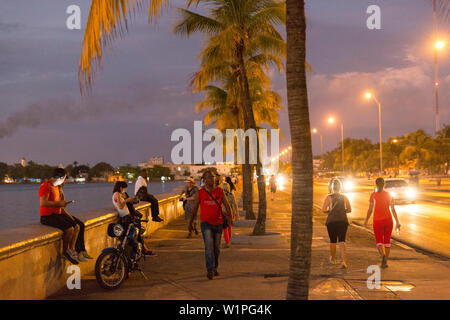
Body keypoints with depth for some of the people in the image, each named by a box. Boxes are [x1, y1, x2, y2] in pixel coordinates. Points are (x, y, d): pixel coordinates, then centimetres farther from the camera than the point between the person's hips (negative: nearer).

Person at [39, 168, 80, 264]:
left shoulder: (55, 186, 17)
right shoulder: (46, 186, -15)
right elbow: (42, 203, -27)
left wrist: (62, 203, 10)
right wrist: (58, 203, -20)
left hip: (57, 214, 10)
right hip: (47, 216, -10)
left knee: (76, 226, 0)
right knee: (70, 229, -24)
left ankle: (71, 250, 7)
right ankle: (65, 252, -4)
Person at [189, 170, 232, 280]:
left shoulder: (220, 191, 2)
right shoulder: (200, 193, -2)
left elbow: (227, 205, 0)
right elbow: (195, 209, 7)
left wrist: (229, 217, -16)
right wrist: (190, 223, 12)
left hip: (218, 223, 3)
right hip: (206, 223, -3)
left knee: (216, 248, 12)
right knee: (209, 246, -17)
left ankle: (215, 268, 29)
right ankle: (210, 270, -19)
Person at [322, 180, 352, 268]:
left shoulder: (329, 197, -2)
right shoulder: (344, 197, 6)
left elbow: (323, 209, -10)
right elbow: (349, 210, 9)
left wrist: (330, 210, 9)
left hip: (331, 221, -1)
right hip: (343, 221, 1)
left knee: (333, 241, 14)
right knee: (342, 241, -3)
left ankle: (333, 259, 32)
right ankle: (344, 261, -20)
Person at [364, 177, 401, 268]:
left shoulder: (373, 195, -5)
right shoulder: (389, 195, 2)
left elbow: (370, 209, -5)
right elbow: (393, 210, 0)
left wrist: (366, 220, 8)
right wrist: (397, 222, 5)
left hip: (377, 221, -2)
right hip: (388, 220, 2)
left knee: (379, 242, 6)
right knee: (387, 241, 16)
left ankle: (383, 255, -23)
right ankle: (385, 262, 13)